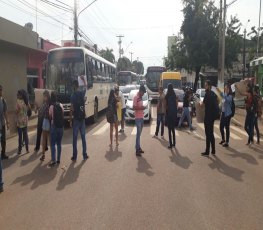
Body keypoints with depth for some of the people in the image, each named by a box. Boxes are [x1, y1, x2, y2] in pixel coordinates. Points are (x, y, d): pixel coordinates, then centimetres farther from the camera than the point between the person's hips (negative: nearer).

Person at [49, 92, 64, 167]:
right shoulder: (61, 105, 2)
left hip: (54, 126, -4)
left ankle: (53, 160, -5)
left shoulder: (51, 107, -9)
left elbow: (50, 117, 1)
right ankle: (58, 159, 15)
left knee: (53, 144, 0)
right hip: (61, 126, 4)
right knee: (59, 144, 12)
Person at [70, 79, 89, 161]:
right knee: (83, 137, 11)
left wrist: (70, 120, -4)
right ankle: (85, 155, 15)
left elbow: (72, 109, -11)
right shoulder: (82, 93, -1)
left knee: (75, 138, 3)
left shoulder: (73, 96, -12)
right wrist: (83, 79, 36)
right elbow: (85, 86, 22)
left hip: (76, 119, -3)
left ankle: (74, 156, 7)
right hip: (82, 118, 3)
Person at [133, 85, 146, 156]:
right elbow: (134, 107, -17)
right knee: (138, 133, -9)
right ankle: (137, 150, -6)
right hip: (138, 118, -9)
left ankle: (138, 148, 21)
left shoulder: (141, 97, 14)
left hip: (141, 117, 9)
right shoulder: (136, 97, -13)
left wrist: (143, 107, 7)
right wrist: (141, 108, -22)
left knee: (139, 133, 13)